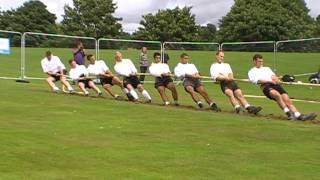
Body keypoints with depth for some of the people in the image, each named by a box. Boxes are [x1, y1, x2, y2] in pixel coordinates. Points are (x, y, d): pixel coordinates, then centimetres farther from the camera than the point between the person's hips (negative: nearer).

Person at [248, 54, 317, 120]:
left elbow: (273, 76, 18)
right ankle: (288, 113, -39)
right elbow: (258, 81, 1)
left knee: (287, 100, -18)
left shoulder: (267, 68, 36)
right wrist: (270, 81, -14)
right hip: (265, 86, -5)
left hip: (275, 84, 5)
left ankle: (298, 115, -31)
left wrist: (275, 79, -8)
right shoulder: (251, 72, 19)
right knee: (277, 95, -37)